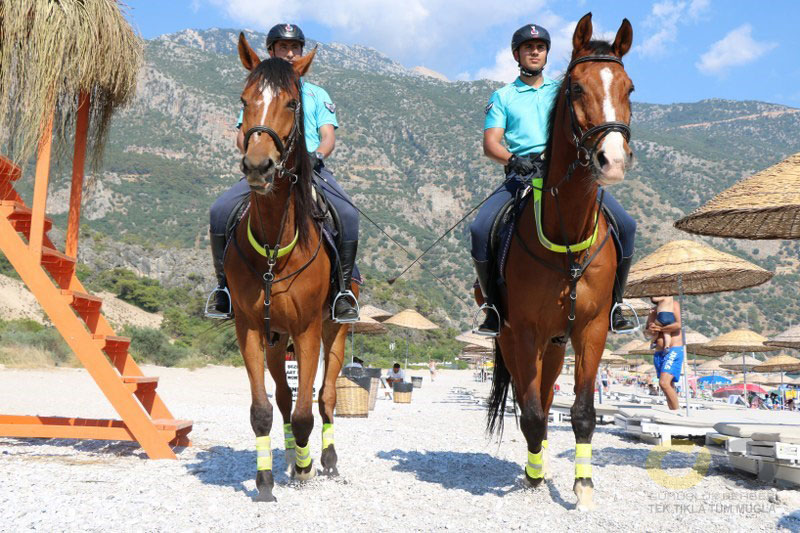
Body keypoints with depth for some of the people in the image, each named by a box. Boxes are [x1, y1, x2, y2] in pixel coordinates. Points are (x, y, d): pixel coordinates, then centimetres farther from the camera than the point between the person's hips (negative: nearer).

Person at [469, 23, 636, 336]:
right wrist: (513, 159, -17)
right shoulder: (502, 97, 17)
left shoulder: (562, 91, 23)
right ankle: (493, 305, -7)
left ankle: (613, 302, 1)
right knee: (480, 230, -26)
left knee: (625, 225, -16)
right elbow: (490, 145, 5)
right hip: (521, 175, -1)